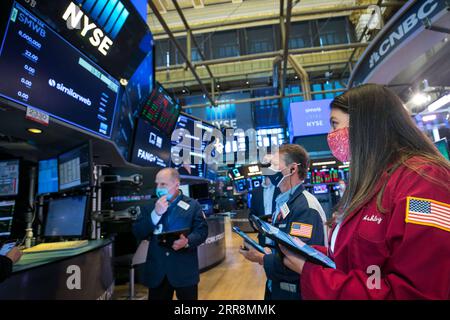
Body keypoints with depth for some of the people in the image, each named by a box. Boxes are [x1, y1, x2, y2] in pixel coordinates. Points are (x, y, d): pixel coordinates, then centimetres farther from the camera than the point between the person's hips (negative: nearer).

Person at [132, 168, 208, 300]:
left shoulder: (192, 205, -1)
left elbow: (202, 231, -4)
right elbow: (138, 233, -2)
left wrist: (187, 241, -24)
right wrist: (156, 213, -15)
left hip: (185, 270, -2)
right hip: (157, 270, 2)